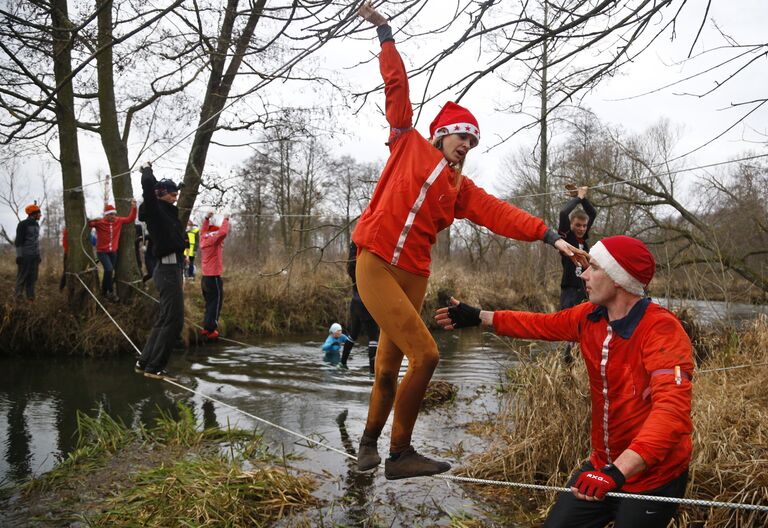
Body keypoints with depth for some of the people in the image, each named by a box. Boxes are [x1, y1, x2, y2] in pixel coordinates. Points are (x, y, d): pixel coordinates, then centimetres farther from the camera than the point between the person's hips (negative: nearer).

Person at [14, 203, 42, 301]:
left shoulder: (36, 225, 15)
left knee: (32, 277, 4)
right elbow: (18, 241, -11)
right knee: (22, 277, -5)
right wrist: (19, 255, -17)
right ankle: (18, 297, 0)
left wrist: (38, 255, 18)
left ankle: (30, 298, 7)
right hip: (25, 255, -7)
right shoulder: (23, 224, -8)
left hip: (35, 256, 7)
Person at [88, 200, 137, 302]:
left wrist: (133, 207, -4)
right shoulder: (100, 222, -14)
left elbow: (130, 219, 7)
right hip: (102, 251, -5)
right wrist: (93, 221, -38)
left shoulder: (118, 221, -2)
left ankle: (104, 291, 34)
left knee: (109, 272, 14)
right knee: (109, 269, -21)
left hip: (113, 251, 5)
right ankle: (111, 292, -8)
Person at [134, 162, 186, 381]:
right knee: (174, 320, -8)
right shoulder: (155, 210, -7)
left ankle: (144, 362, 22)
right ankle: (154, 367, -2)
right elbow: (148, 185, -15)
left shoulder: (167, 213, 19)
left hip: (172, 270, 9)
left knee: (164, 319, 15)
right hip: (168, 270, -9)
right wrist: (147, 170, -2)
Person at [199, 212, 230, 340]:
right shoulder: (213, 240, -10)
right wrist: (226, 219, -10)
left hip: (205, 277, 8)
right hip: (214, 278, -8)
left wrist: (207, 218, 31)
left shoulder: (203, 240, 12)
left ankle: (206, 327, 18)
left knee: (209, 303, 16)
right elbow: (223, 232, -23)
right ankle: (211, 330, -5)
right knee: (215, 304, -4)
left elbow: (203, 231, 32)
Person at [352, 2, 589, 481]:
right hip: (376, 265, -5)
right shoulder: (410, 146, 6)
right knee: (425, 355, -13)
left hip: (413, 275, 5)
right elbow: (397, 86, 6)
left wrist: (549, 235, -10)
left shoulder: (463, 189, 14)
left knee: (389, 366, 11)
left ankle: (370, 441, 33)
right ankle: (400, 454, 1)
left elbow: (502, 214, 2)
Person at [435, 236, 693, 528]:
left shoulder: (662, 331, -25)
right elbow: (540, 324, 13)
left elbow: (671, 410, -36)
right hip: (602, 466, 6)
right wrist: (477, 316, 17)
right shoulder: (589, 316, -4)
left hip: (652, 479, -6)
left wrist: (617, 471, -47)